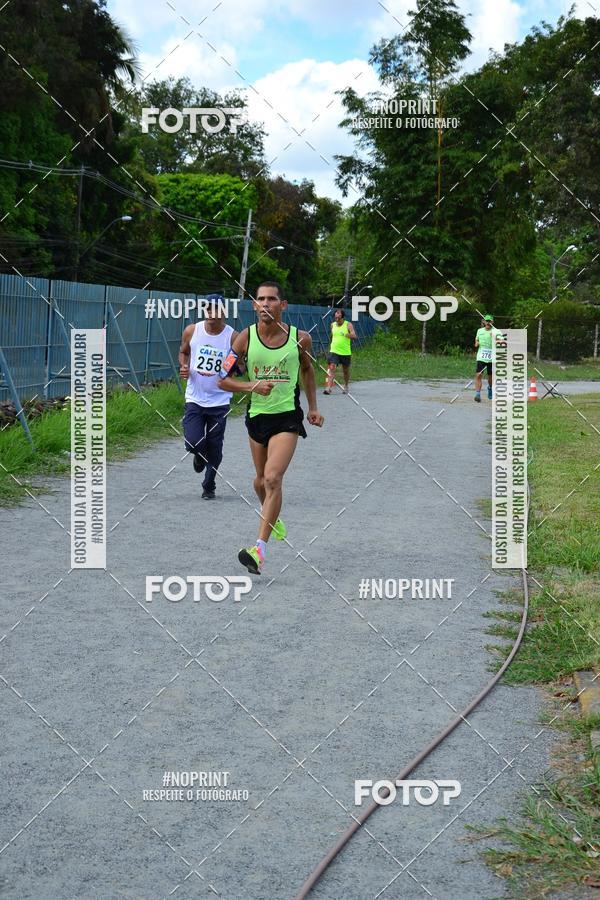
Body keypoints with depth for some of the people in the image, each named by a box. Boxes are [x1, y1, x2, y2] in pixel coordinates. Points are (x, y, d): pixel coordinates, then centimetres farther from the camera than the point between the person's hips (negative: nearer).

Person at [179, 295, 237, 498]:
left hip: (219, 400, -1)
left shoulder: (233, 337, -8)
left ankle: (209, 485, 28)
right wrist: (184, 367, -5)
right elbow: (183, 352, 16)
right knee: (193, 443, -11)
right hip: (195, 398, 1)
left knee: (214, 448, 6)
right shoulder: (191, 331, -2)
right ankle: (200, 456, 27)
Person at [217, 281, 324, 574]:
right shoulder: (245, 337, -6)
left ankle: (259, 549, -21)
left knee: (273, 478, -19)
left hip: (288, 417, -3)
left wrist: (313, 407, 13)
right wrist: (252, 386, -20)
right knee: (261, 480, 17)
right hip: (257, 415, 3)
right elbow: (223, 379, -4)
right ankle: (272, 517, 50)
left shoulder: (300, 338, -5)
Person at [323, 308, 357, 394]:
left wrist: (348, 334, -37)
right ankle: (328, 387, -21)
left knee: (346, 371, 13)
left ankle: (345, 387, 34)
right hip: (334, 351, 2)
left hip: (345, 352, -1)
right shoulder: (332, 325, 6)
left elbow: (354, 336, -18)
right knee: (331, 368, -15)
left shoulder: (348, 325, -7)